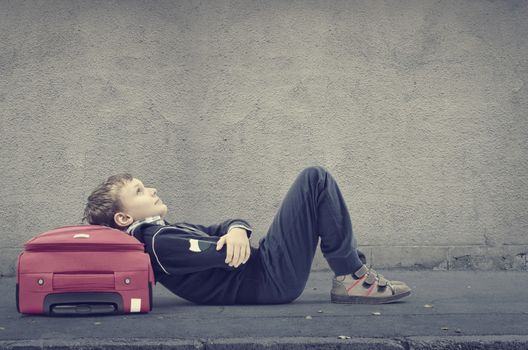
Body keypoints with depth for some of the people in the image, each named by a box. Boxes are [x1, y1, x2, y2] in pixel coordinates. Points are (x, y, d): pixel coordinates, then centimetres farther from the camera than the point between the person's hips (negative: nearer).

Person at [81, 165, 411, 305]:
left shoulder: (168, 233, 16)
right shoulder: (160, 242, -16)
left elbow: (222, 230, 9)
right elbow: (228, 255, -18)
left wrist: (236, 228, -13)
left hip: (267, 275, 10)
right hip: (269, 279, -10)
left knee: (316, 183, 21)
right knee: (315, 179, -11)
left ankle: (354, 266, 17)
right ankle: (352, 279, -6)